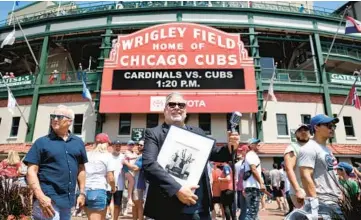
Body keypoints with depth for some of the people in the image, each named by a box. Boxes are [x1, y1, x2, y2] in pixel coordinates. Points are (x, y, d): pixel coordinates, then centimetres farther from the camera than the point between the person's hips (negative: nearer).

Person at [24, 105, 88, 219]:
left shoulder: (78, 142, 8)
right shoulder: (42, 142, -3)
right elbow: (31, 171, -8)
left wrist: (82, 193, 9)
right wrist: (41, 197, -19)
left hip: (67, 200, 5)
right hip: (48, 200, -4)